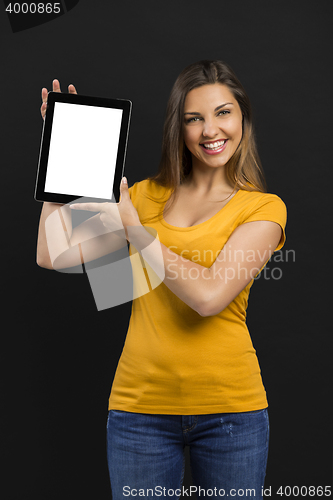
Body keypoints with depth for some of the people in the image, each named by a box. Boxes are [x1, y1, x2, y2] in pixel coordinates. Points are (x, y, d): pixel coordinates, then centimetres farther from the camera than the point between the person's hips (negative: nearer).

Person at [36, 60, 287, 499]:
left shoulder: (263, 208, -2)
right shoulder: (146, 195, 8)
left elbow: (209, 295, -17)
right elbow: (53, 255, 0)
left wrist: (132, 226, -12)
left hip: (230, 407, -2)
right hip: (140, 402, 2)